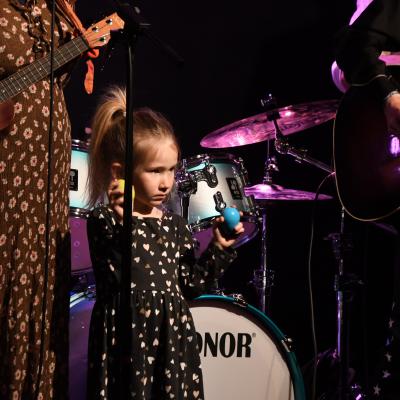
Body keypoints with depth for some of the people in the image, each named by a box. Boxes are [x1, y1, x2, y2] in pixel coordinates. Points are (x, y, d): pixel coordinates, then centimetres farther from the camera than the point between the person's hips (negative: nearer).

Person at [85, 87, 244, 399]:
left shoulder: (175, 225, 10)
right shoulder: (104, 221, -7)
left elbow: (190, 284, 12)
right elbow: (116, 278, -21)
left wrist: (219, 248, 3)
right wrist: (122, 225, -31)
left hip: (174, 343, 5)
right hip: (125, 344, -5)